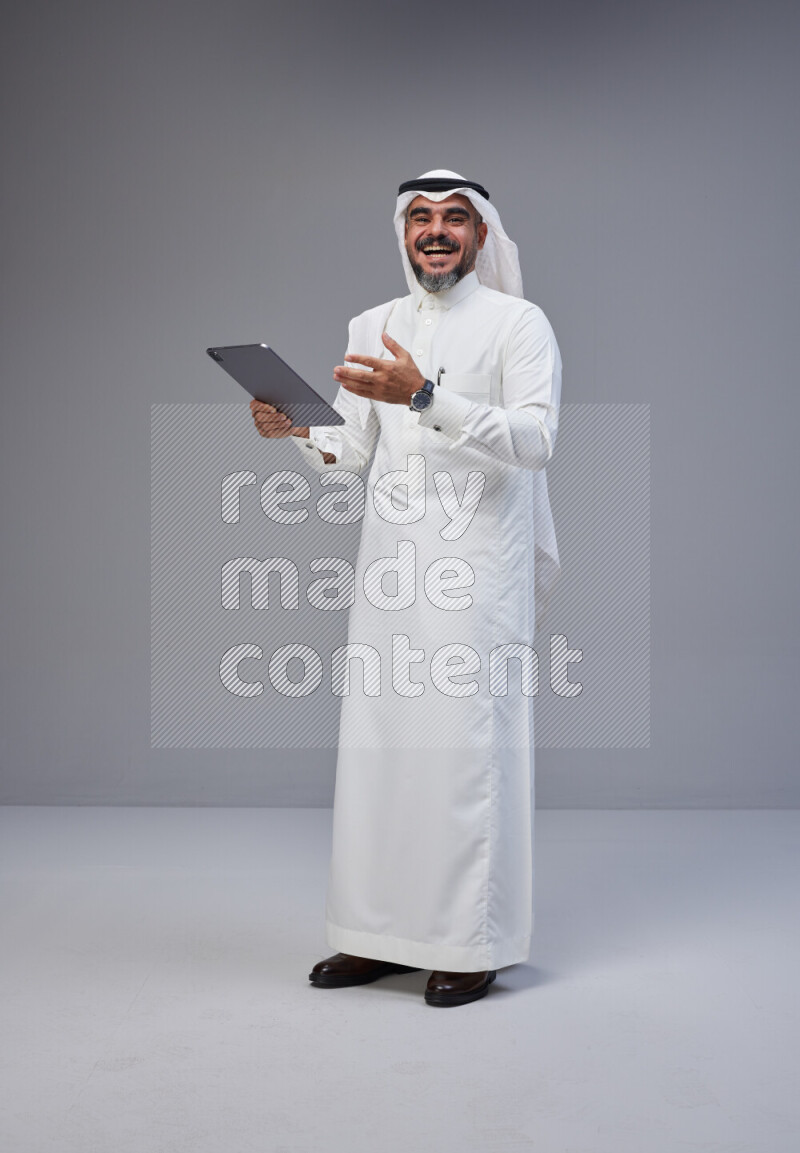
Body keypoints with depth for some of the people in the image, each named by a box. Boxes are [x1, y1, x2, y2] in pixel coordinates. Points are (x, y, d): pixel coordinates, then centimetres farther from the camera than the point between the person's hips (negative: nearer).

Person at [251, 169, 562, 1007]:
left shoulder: (519, 323, 1)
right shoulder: (372, 326, 17)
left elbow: (535, 439, -13)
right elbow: (350, 451, 16)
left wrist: (425, 396, -23)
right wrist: (296, 431, -6)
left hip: (477, 567, -5)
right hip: (389, 562, 5)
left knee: (467, 746, -5)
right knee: (376, 743, 5)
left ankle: (473, 943, 5)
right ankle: (381, 933, 16)